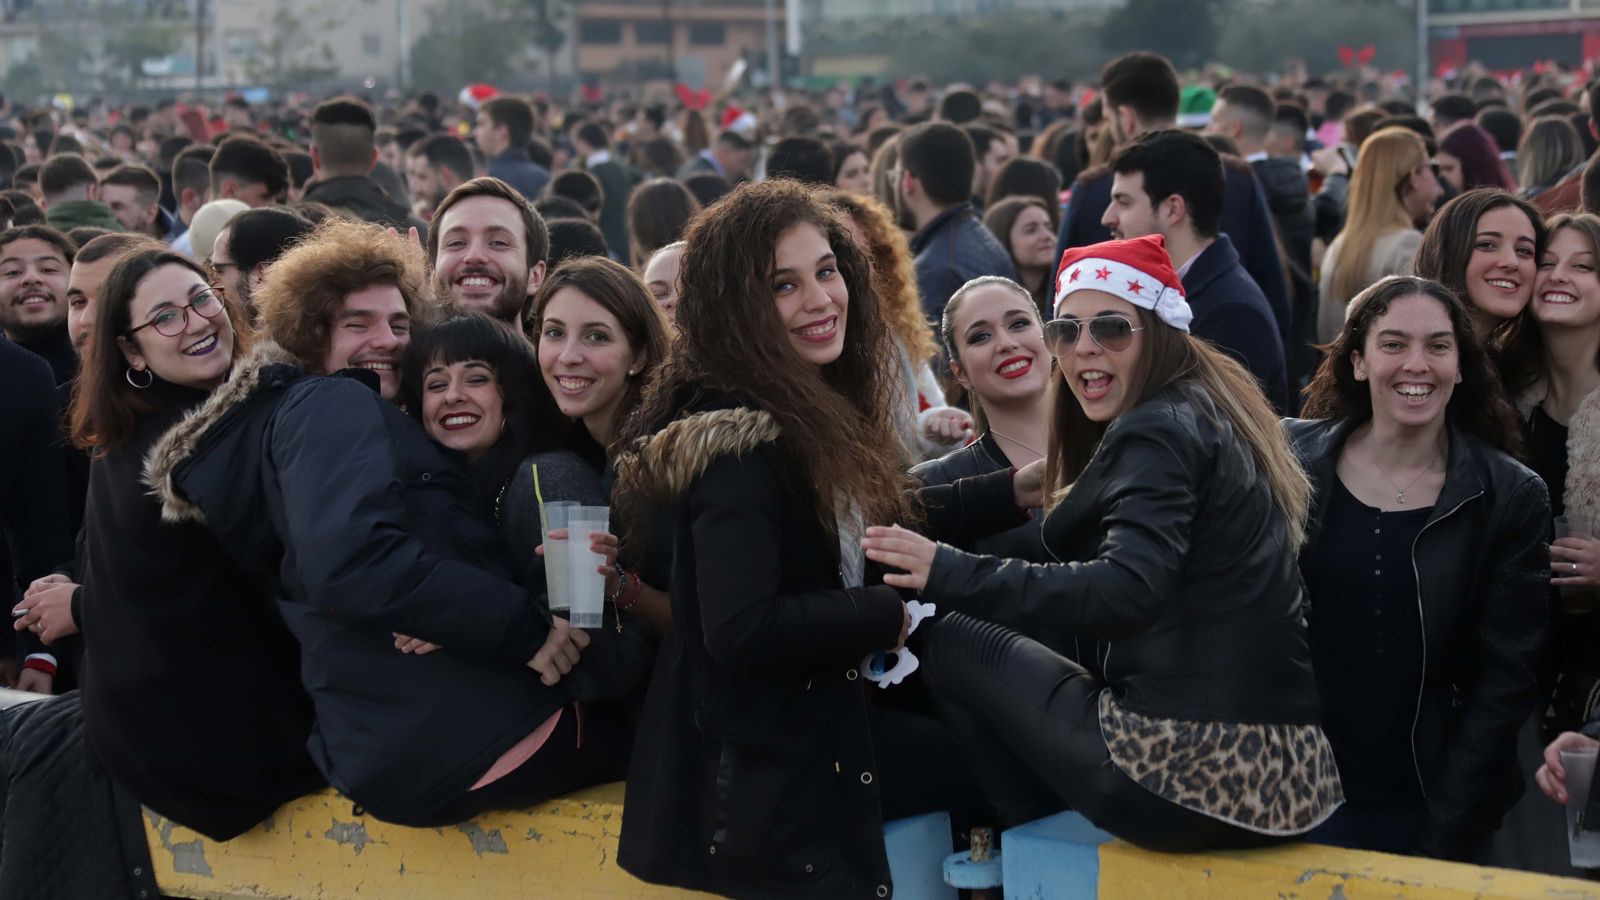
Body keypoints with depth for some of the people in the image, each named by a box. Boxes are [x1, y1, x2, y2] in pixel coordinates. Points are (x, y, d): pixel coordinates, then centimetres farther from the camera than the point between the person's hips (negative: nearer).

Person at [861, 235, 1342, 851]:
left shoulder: (1157, 431, -10)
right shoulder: (1208, 418, 18)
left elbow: (1128, 589, -26)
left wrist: (950, 575, -24)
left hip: (1192, 780, -10)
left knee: (950, 642, 8)